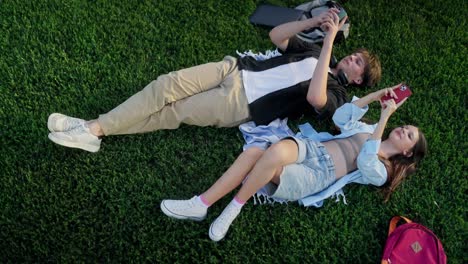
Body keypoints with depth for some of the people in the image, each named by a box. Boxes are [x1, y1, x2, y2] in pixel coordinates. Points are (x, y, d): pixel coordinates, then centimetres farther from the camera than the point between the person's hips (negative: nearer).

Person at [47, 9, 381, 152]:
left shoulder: (336, 94, -1)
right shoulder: (314, 52, 21)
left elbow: (314, 98, -26)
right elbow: (276, 36, 18)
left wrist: (331, 39, -23)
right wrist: (314, 22, 5)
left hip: (242, 105, -5)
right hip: (234, 69, 6)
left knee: (172, 113, -14)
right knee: (167, 84, -12)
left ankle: (96, 132, -7)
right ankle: (94, 128, -10)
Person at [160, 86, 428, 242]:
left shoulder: (380, 171, 6)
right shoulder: (371, 130, 27)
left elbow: (365, 161, -16)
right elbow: (341, 117, 18)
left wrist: (385, 117, -15)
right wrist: (377, 95, 14)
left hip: (318, 173, -6)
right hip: (310, 148, 6)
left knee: (275, 153, -39)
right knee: (253, 152, -27)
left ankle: (234, 208, -19)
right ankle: (201, 203, -24)